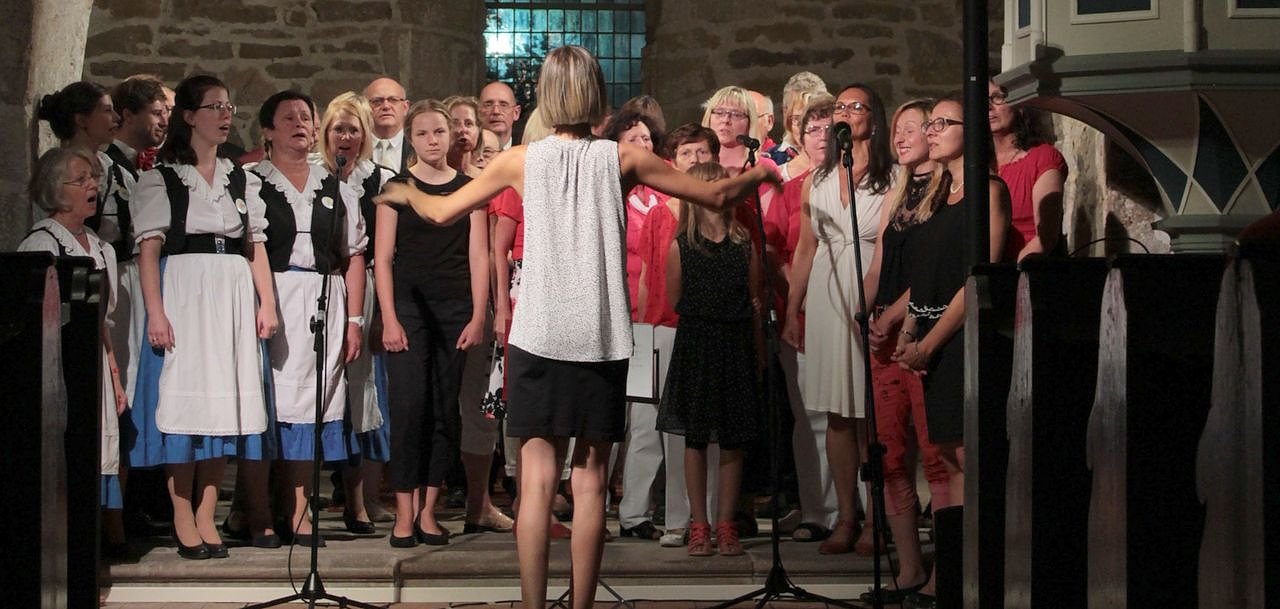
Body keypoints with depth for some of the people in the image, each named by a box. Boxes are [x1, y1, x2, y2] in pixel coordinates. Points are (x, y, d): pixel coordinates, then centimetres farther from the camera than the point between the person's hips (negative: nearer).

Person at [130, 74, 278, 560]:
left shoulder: (242, 179, 16)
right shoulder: (160, 179, 2)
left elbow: (256, 245, 14)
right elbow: (148, 249, -5)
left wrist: (267, 303, 3)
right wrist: (155, 312, -14)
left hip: (234, 296, 4)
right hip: (183, 293, -4)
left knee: (223, 403, 2)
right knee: (183, 401, -6)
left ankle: (206, 518, 6)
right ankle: (183, 520, -1)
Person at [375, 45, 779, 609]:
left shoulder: (522, 160, 2)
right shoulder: (622, 159, 1)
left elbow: (443, 211, 12)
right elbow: (714, 195, 8)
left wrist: (406, 193, 34)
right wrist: (759, 174, 28)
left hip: (538, 336, 0)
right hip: (602, 338, 0)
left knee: (537, 479, 1)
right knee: (590, 482, 4)